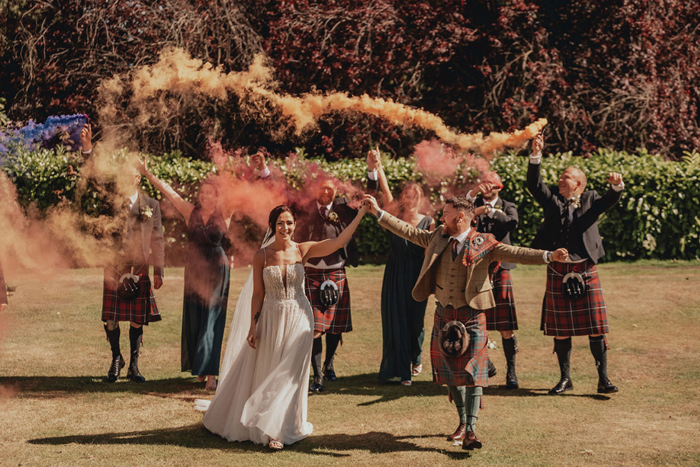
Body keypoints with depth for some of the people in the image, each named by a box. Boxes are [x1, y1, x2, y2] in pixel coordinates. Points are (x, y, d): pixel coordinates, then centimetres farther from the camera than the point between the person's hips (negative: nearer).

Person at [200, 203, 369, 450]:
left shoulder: (302, 251, -3)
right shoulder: (261, 256, -5)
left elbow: (338, 242, -10)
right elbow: (258, 294, -2)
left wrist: (361, 213, -15)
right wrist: (252, 326, -5)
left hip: (299, 319, 0)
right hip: (270, 320, 0)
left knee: (289, 374, 1)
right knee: (265, 374, 11)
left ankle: (277, 430, 9)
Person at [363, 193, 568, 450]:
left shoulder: (482, 244, -9)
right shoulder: (438, 238, 5)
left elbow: (515, 253, -17)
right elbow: (408, 231, 12)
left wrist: (549, 256, -31)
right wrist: (378, 211, 12)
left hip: (471, 315, -5)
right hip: (444, 313, 5)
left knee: (472, 371, -10)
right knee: (450, 370, 12)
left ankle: (470, 431, -10)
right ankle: (462, 422, 28)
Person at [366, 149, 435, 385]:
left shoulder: (428, 222, -1)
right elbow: (386, 194, -16)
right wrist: (376, 169, -30)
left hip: (417, 275, 0)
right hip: (395, 274, 0)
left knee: (415, 320, 9)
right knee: (396, 319, -1)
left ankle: (416, 357, 38)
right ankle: (402, 370, 7)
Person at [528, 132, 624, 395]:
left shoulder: (590, 200, 4)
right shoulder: (553, 200, 7)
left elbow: (609, 201, -13)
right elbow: (534, 185, -6)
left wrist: (617, 185, -35)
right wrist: (536, 155, -18)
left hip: (585, 271, -1)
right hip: (558, 272, 1)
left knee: (596, 327, -2)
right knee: (560, 329, 6)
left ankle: (603, 379, 4)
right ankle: (565, 378, 17)